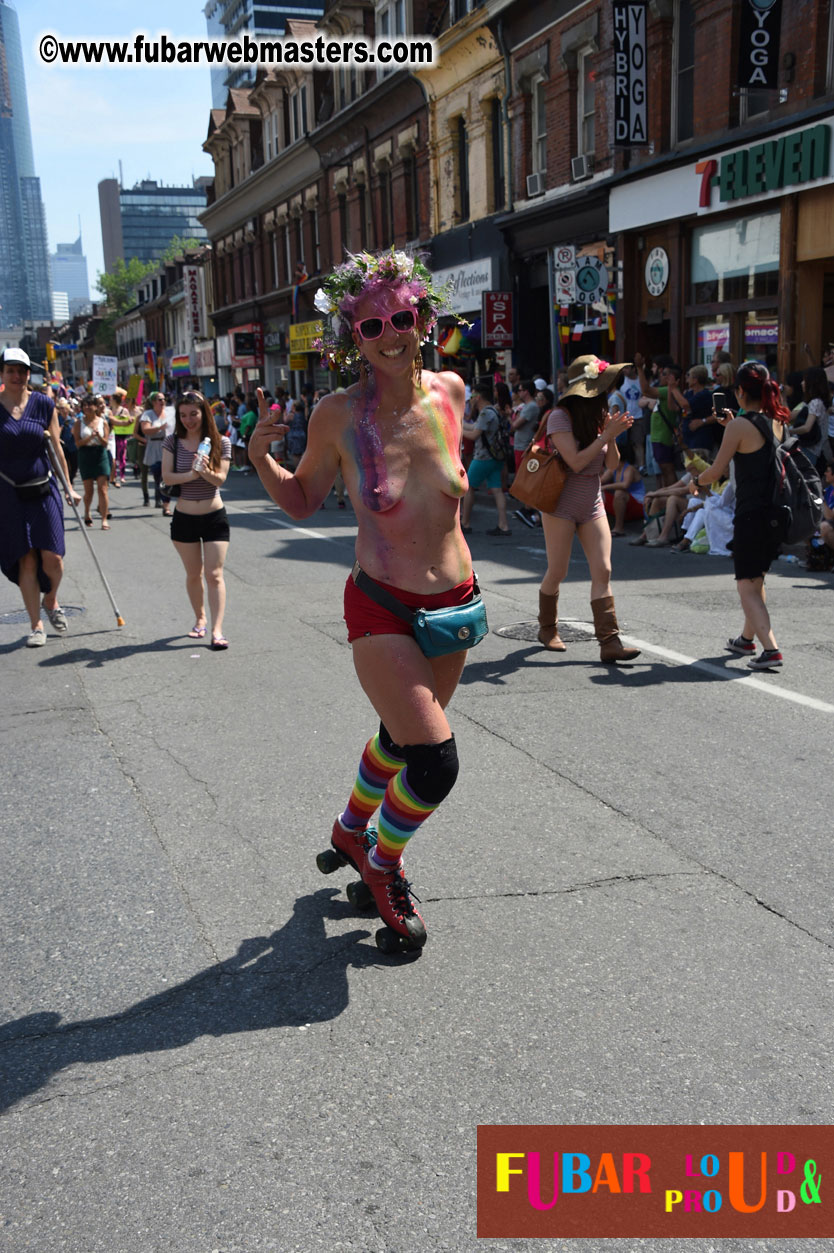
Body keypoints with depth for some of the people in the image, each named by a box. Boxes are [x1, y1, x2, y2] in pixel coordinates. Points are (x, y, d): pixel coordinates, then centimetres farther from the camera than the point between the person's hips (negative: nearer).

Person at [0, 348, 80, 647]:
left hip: (44, 490, 1)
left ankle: (51, 601, 27)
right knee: (26, 560, -1)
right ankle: (36, 626, 10)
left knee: (52, 557, -6)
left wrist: (69, 487, 7)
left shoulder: (43, 404, 1)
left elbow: (56, 447, 7)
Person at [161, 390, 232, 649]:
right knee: (193, 574, 13)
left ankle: (217, 630, -12)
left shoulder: (221, 442, -5)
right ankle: (200, 619, 31)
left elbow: (220, 479, -13)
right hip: (184, 518, 2)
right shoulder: (173, 442, -1)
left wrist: (207, 472, -34)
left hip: (214, 516, -2)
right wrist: (192, 474, -28)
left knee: (214, 574, -9)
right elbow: (167, 477, -10)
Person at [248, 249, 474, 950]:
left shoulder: (449, 390, -3)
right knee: (436, 761, -13)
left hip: (455, 603, 5)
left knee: (400, 736, 22)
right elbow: (302, 501, 0)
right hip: (381, 609, -5)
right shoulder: (339, 416, -13)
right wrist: (261, 459, -15)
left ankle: (353, 830, 52)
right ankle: (382, 864, 19)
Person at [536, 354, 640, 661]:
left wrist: (611, 435, -9)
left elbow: (612, 465, 6)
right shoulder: (561, 416, -12)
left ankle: (609, 642, -9)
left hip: (592, 504, 5)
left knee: (603, 570, -6)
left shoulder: (600, 415, 8)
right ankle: (547, 629, 28)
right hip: (562, 504, -5)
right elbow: (576, 462, -20)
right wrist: (607, 435, -18)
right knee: (557, 572, 3)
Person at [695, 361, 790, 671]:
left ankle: (770, 650, -15)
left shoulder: (740, 425, -13)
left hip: (751, 515, -7)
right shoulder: (778, 421, 8)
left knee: (747, 586, -1)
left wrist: (698, 479, 13)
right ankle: (747, 638, 40)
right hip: (778, 514, 8)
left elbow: (716, 471, -9)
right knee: (756, 578, 24)